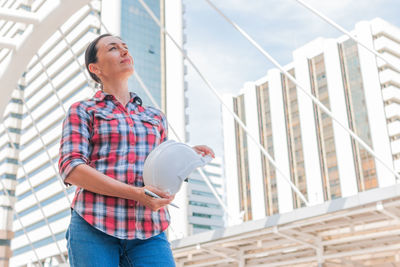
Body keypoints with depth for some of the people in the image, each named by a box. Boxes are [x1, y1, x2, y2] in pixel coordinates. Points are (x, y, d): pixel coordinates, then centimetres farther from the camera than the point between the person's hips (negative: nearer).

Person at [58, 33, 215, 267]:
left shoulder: (156, 118, 23)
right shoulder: (82, 111, 12)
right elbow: (71, 169, -3)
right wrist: (135, 194, -15)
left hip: (148, 233, 3)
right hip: (94, 228, -2)